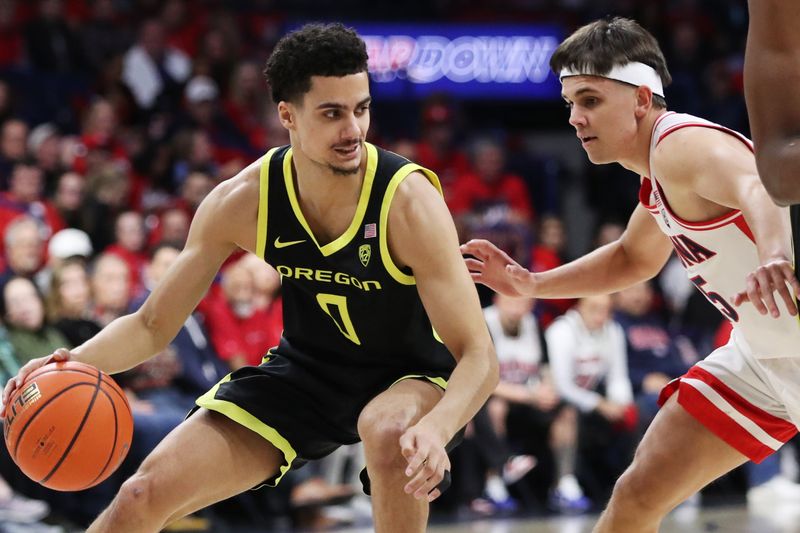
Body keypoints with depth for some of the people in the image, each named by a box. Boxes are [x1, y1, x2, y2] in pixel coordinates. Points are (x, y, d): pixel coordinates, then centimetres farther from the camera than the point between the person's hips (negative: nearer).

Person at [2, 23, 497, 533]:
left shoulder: (408, 202, -28)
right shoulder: (243, 201, -17)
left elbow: (478, 356, -29)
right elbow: (153, 325, -5)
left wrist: (436, 428, -50)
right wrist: (76, 361, -26)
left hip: (410, 376, -3)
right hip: (305, 371, 3)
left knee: (390, 433, -39)